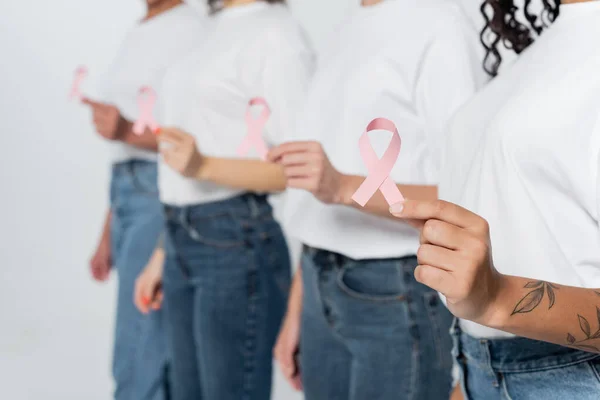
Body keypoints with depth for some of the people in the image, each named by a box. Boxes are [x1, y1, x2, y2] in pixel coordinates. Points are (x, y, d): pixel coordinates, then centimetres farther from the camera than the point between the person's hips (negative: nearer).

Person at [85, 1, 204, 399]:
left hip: (161, 198, -9)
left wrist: (128, 131, -30)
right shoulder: (140, 35, 19)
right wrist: (109, 234, 20)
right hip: (131, 194, 9)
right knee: (163, 357, 14)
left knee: (138, 361, -7)